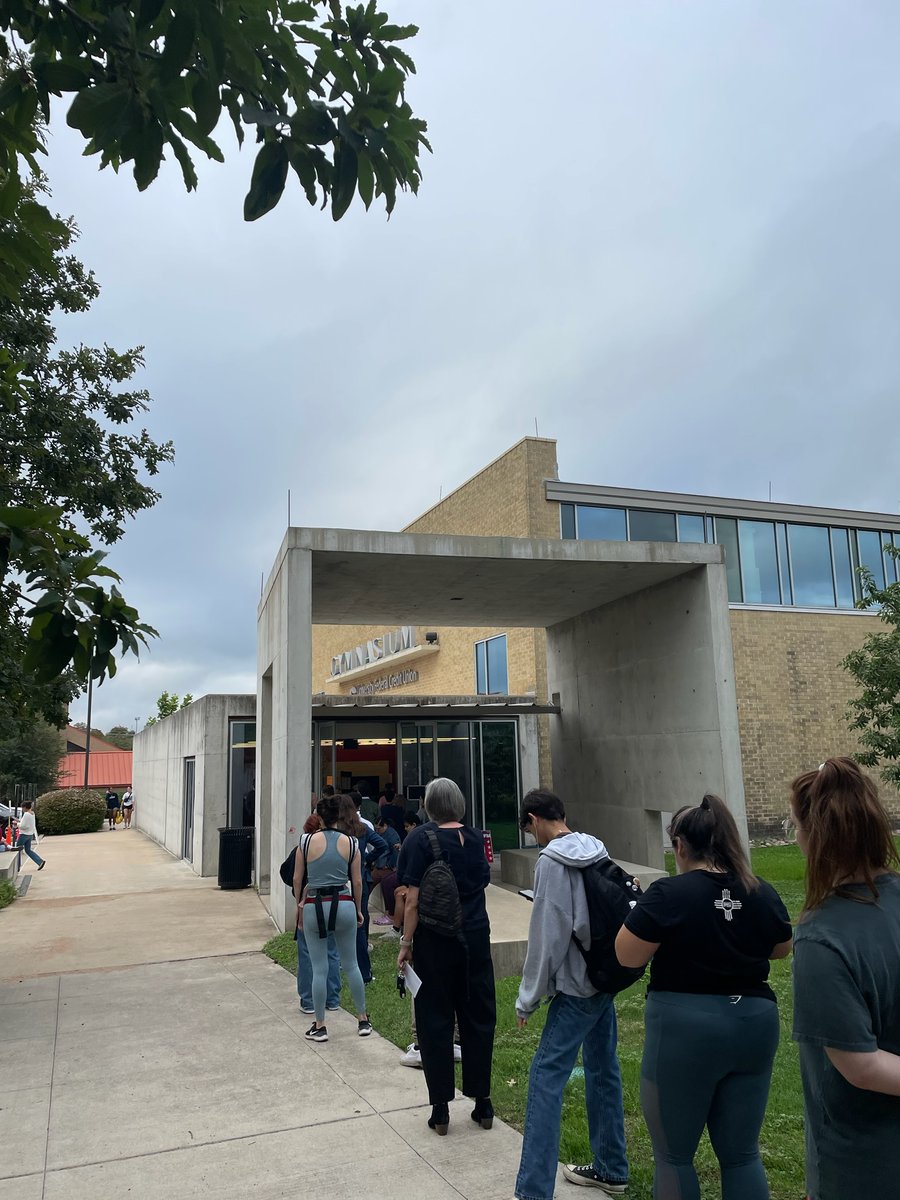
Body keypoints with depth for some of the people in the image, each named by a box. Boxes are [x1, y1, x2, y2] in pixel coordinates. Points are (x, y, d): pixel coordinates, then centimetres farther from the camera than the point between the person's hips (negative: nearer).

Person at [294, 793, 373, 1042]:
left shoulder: (307, 841, -4)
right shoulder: (351, 843, -3)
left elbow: (297, 879, 2)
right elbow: (357, 881, 1)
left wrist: (300, 904, 16)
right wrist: (358, 909, 14)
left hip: (313, 907, -1)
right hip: (343, 904, 1)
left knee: (319, 968, 8)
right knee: (351, 964, 14)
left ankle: (320, 1026, 16)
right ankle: (363, 1019, 24)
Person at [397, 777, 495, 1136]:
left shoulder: (421, 839, -11)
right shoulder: (475, 838, 3)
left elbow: (414, 898, -13)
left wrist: (406, 943, -7)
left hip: (435, 941, -4)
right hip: (475, 938, 4)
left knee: (435, 1022, 7)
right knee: (478, 1018, 13)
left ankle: (441, 1108, 14)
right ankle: (482, 1101, 22)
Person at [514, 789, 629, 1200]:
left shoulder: (551, 862, -17)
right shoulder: (598, 850, 5)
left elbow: (547, 936, -17)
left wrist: (527, 999, -7)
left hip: (575, 987, -8)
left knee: (545, 1079, -5)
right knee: (603, 1071, 18)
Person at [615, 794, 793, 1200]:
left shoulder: (668, 893, -17)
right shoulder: (763, 893, -1)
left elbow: (627, 956, -13)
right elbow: (781, 950, 16)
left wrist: (643, 915, 2)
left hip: (685, 1032, -5)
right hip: (754, 1027, 5)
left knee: (673, 1155, 13)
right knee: (742, 1153, 18)